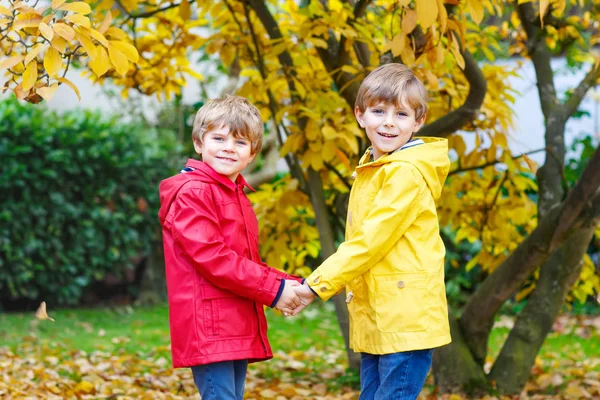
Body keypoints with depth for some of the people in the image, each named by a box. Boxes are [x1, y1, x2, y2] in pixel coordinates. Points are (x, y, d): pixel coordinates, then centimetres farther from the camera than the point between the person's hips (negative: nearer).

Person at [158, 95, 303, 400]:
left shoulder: (237, 197, 21)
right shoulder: (191, 193, -9)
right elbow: (210, 256, -19)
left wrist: (289, 286, 5)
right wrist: (273, 289, -16)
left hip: (238, 329, 9)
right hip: (209, 329, -9)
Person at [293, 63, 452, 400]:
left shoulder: (408, 173, -13)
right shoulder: (371, 170, 16)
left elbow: (371, 241, -17)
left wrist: (318, 285, -16)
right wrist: (320, 282, 8)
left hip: (406, 321, -9)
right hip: (375, 321, 9)